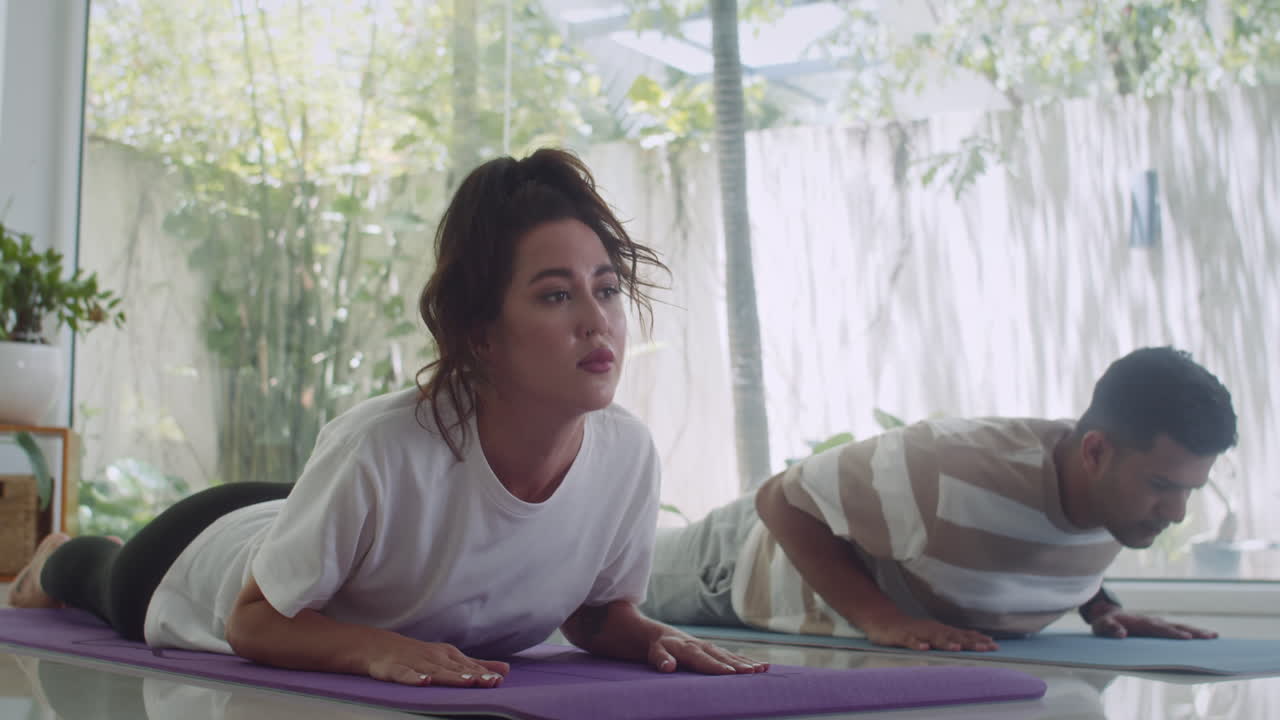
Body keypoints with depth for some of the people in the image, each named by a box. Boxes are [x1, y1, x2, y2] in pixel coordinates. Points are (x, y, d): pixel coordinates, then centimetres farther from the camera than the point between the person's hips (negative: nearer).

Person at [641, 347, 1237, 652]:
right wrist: (882, 619, -41)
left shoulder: (1117, 491, -22)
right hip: (748, 562, -5)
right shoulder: (951, 470, -47)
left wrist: (1101, 607, -14)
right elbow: (778, 500, -34)